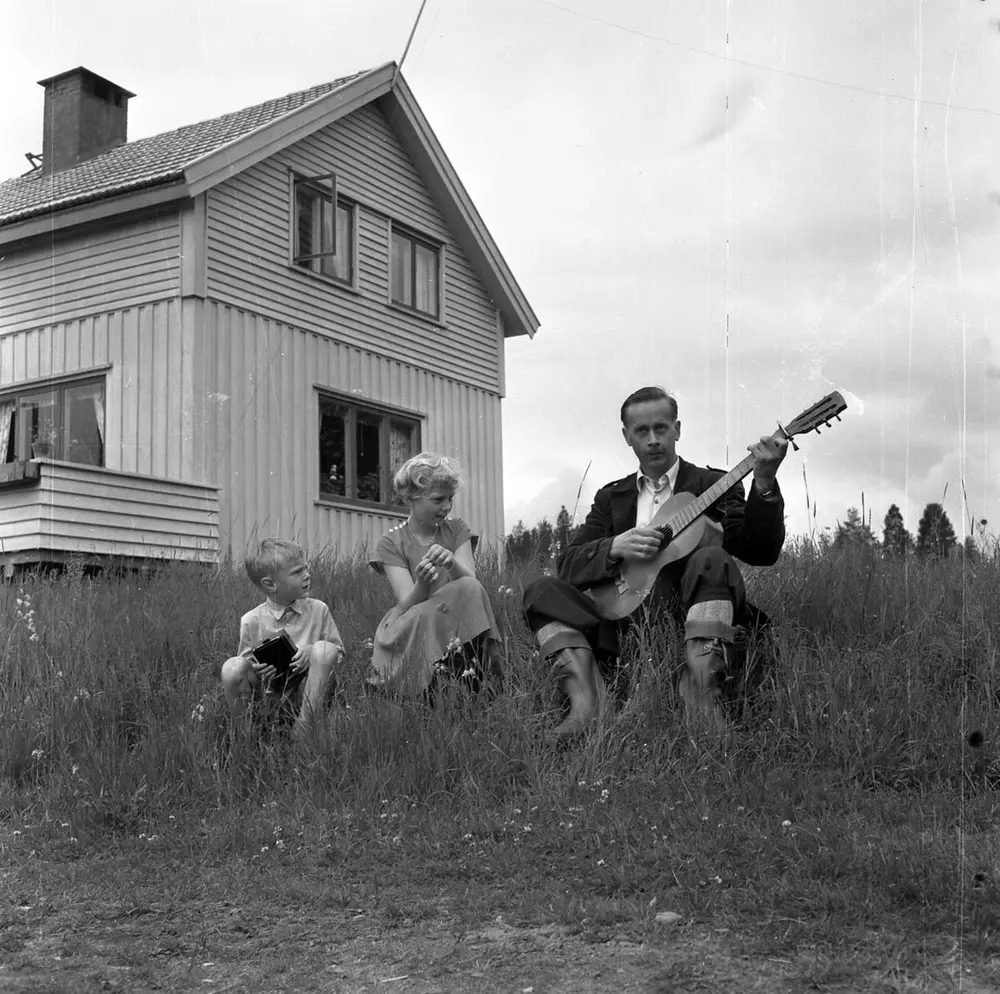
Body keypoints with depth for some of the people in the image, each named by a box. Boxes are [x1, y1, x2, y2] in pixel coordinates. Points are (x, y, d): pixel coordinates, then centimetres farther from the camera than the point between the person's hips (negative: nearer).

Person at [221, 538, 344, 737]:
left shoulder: (318, 610, 0)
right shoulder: (251, 621, -4)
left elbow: (338, 652, 7)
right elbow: (246, 660, 6)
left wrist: (313, 654, -14)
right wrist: (255, 671, -18)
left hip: (306, 691, 1)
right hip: (267, 692, -1)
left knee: (325, 649, -26)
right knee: (232, 667, -27)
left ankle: (304, 726, -25)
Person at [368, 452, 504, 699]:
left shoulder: (456, 529, 8)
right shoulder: (391, 543, -1)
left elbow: (470, 581, -9)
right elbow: (407, 604, -13)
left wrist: (452, 563, -32)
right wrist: (422, 583, -37)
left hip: (458, 628, 2)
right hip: (410, 630, -2)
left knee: (469, 590, -28)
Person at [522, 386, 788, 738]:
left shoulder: (714, 485, 11)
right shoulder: (611, 497, 19)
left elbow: (762, 553, -4)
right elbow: (568, 563, 7)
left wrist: (764, 484, -19)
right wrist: (616, 547, -13)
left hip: (693, 626, -3)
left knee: (712, 560, -30)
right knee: (543, 590, -11)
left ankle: (701, 703, -43)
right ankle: (588, 705, -33)